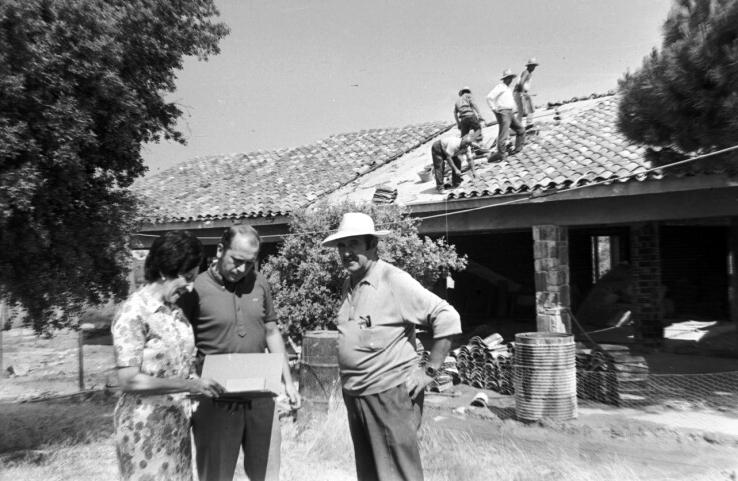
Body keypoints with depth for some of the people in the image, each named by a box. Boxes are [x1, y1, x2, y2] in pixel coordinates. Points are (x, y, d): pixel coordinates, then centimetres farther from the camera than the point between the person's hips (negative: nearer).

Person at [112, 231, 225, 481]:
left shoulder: (174, 310, 6)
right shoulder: (134, 313, -16)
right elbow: (129, 381, -19)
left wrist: (200, 382, -3)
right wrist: (189, 385, -22)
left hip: (177, 422, 7)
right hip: (146, 426, -7)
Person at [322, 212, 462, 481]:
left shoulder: (394, 280, -15)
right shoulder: (349, 285, 10)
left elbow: (447, 318, -18)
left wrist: (430, 371, -15)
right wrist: (349, 384, 14)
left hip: (390, 394, -8)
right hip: (353, 396, 8)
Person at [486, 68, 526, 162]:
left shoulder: (509, 89, 23)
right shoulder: (500, 87, -6)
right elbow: (489, 97, -19)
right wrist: (494, 108, -17)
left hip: (510, 113, 10)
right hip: (503, 113, -9)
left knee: (521, 130, 10)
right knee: (504, 134, -16)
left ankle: (518, 149, 16)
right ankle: (501, 153, -14)